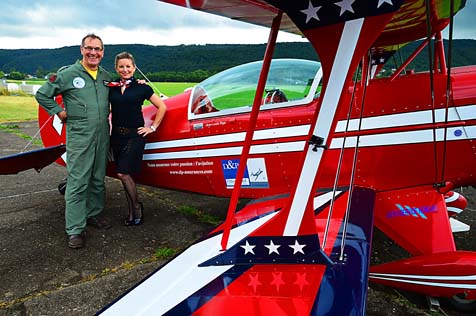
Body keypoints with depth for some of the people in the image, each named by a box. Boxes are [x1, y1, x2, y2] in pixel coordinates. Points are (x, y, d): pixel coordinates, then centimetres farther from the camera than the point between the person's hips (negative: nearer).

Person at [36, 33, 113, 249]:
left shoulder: (106, 77, 11)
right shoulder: (68, 74, -3)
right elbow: (42, 94, 2)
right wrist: (60, 112, -3)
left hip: (102, 136, 5)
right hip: (79, 136, -5)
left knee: (98, 180, 14)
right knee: (77, 182, -5)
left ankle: (94, 214, 30)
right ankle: (75, 229, 2)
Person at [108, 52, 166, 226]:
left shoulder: (142, 87, -1)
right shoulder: (111, 88, 7)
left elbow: (162, 107, 3)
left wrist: (153, 127, 0)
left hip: (135, 135, -4)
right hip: (117, 136, 4)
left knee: (123, 173, -12)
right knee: (125, 176, 8)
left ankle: (136, 207, 9)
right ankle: (132, 212, 20)